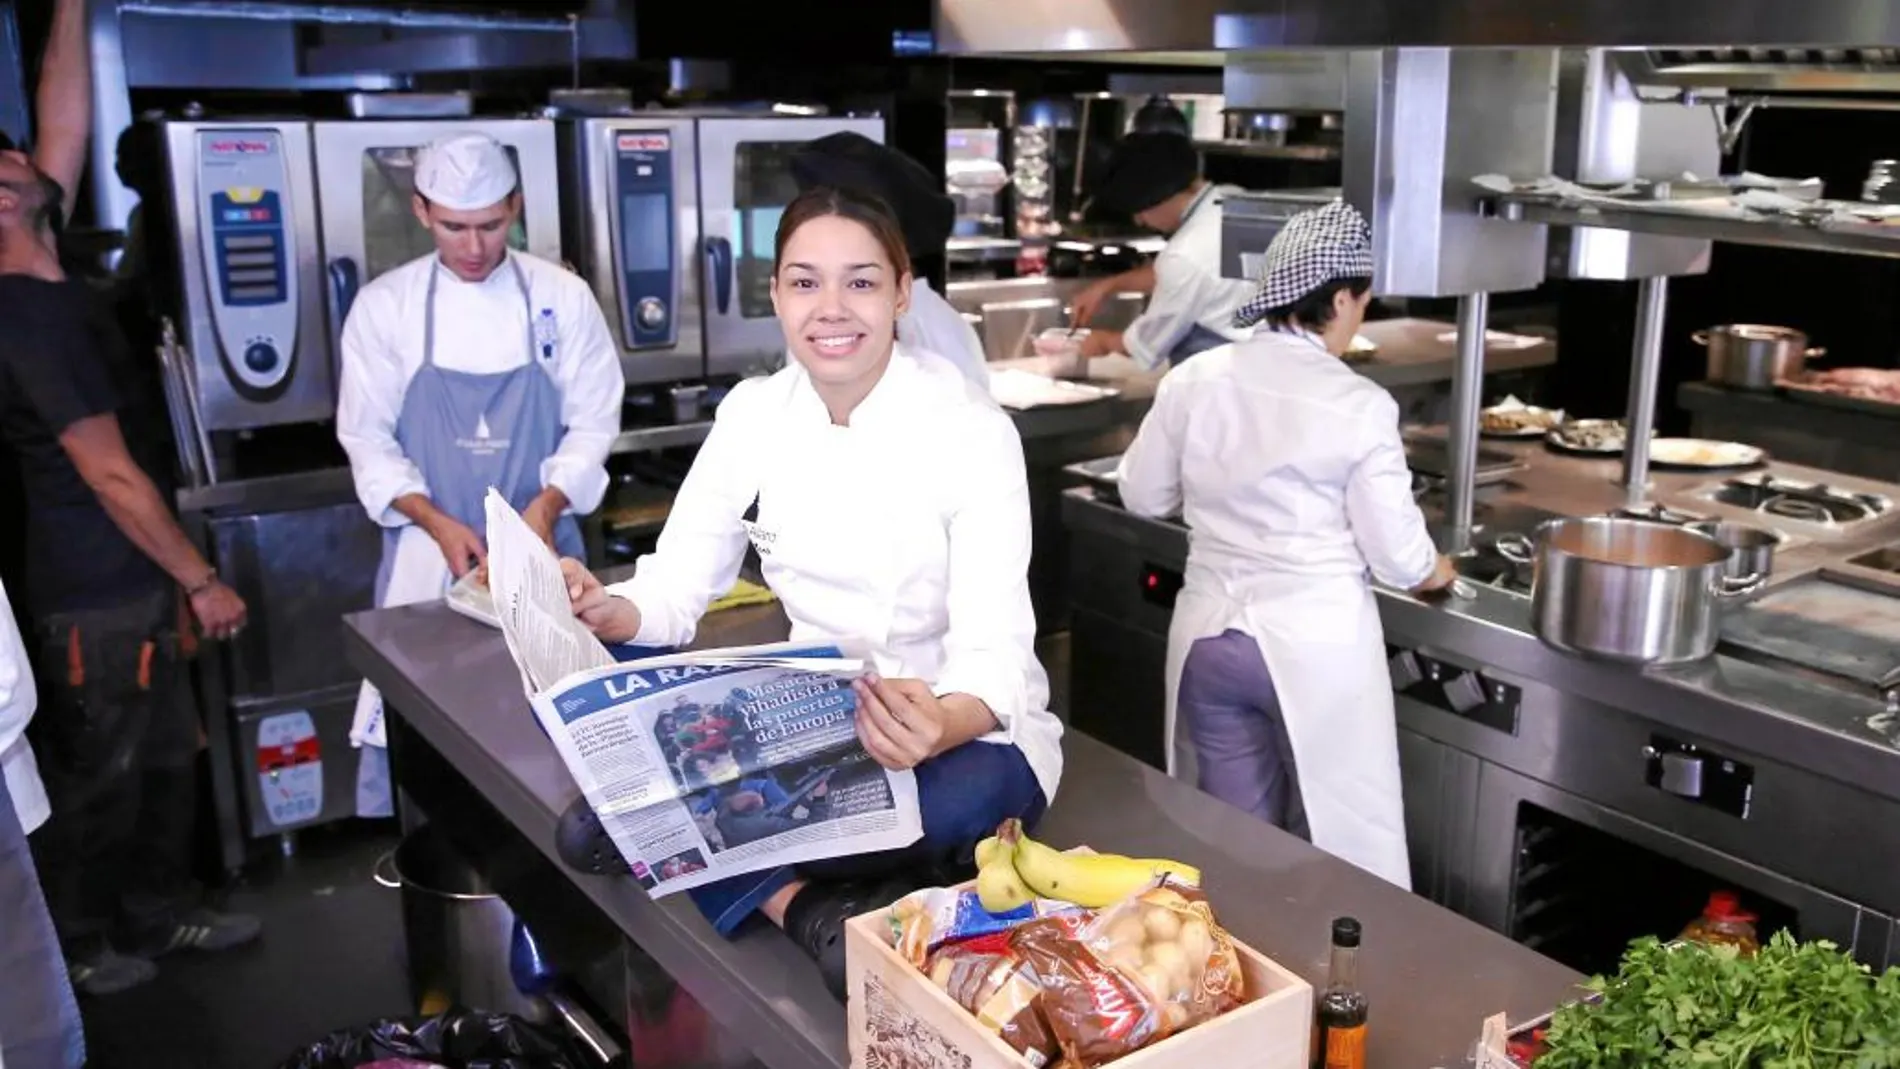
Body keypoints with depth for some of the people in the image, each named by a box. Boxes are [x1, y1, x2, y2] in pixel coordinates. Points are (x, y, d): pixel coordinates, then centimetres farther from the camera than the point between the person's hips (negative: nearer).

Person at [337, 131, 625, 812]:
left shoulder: (562, 297, -3)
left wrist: (546, 506, -17)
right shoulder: (384, 306, -3)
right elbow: (368, 438, -2)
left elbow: (592, 424, -1)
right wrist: (436, 522, -16)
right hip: (429, 552, 0)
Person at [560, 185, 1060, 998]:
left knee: (952, 803, -40)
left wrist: (940, 727, -45)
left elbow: (994, 650, -22)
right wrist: (605, 611, -25)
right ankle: (807, 908, -25)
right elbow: (677, 586, -1)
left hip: (965, 730, -4)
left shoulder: (972, 432, -16)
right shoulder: (752, 414, -3)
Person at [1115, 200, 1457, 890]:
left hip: (1209, 636, 4)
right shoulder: (1359, 405, -14)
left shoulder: (1193, 380, -5)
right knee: (1337, 844, 12)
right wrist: (1436, 573, 14)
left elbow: (1144, 497, 8)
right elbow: (1397, 555, -8)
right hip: (1316, 645, -4)